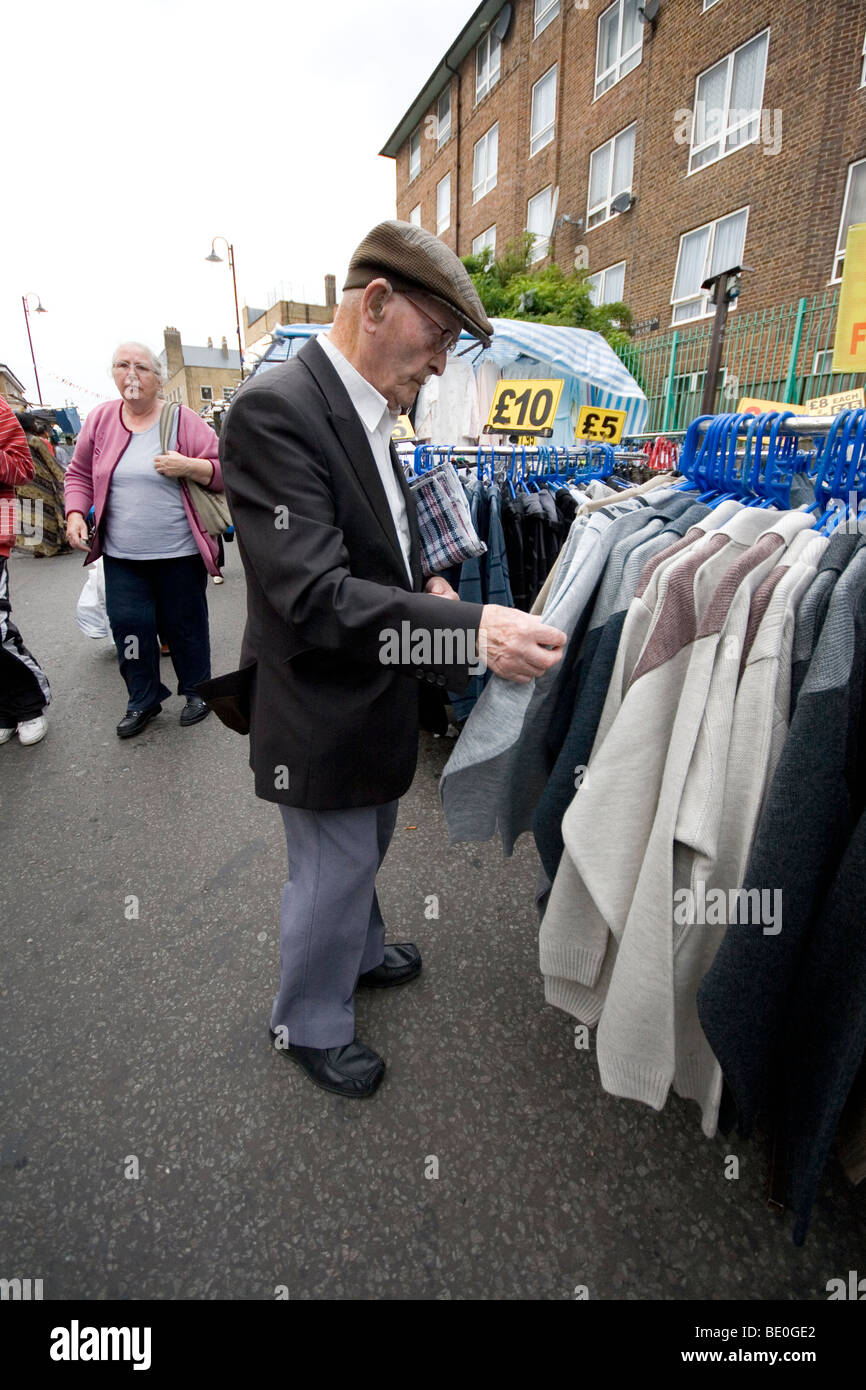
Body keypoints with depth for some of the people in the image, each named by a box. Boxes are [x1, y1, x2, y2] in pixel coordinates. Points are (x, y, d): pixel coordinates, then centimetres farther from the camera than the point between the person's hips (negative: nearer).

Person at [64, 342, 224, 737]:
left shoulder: (183, 420, -3)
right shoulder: (100, 419, 7)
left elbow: (226, 471, -4)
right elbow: (80, 474, 15)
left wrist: (188, 466, -19)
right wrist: (75, 514, 0)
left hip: (179, 554, -3)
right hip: (121, 556, 3)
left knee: (184, 625, 7)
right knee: (128, 626, 3)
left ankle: (196, 690, 28)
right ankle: (143, 701, 22)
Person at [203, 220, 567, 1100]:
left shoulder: (367, 412, 6)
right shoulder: (275, 411, -23)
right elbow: (313, 597, -31)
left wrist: (425, 588, 0)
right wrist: (469, 629, -38)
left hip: (372, 697, 9)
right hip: (322, 712, -9)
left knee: (364, 849, 26)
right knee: (332, 871, 11)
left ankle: (357, 954, 53)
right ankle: (309, 1025, 38)